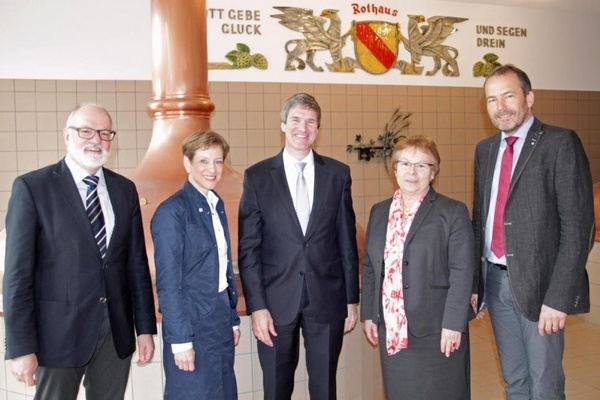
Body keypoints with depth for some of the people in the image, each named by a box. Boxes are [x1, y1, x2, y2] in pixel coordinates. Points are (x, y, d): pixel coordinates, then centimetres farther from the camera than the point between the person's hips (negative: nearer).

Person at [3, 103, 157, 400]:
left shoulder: (125, 189, 6)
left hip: (117, 332, 4)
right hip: (59, 331, -4)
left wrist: (145, 328, 6)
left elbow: (137, 264, 7)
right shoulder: (32, 187, -6)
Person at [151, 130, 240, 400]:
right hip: (191, 324, -7)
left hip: (221, 321, 7)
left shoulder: (217, 205, 8)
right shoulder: (171, 211, -14)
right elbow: (168, 283, -15)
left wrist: (232, 319, 12)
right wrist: (180, 339, -16)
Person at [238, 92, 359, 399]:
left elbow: (347, 241, 5)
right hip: (277, 302, -1)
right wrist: (256, 306, -8)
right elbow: (248, 248, -3)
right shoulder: (257, 176, -1)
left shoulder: (338, 173, 3)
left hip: (327, 300, 1)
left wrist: (352, 299, 5)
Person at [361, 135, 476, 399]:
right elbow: (369, 267, 14)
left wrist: (453, 323, -14)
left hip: (435, 330, -4)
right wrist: (368, 314, 10)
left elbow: (462, 272, -9)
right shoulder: (379, 212, 11)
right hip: (391, 329, 4)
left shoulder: (453, 212, -4)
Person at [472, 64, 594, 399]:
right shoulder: (485, 149, 10)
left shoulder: (560, 143, -10)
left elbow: (578, 226, -14)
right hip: (496, 280, 5)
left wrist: (559, 297, -18)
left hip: (538, 282, -5)